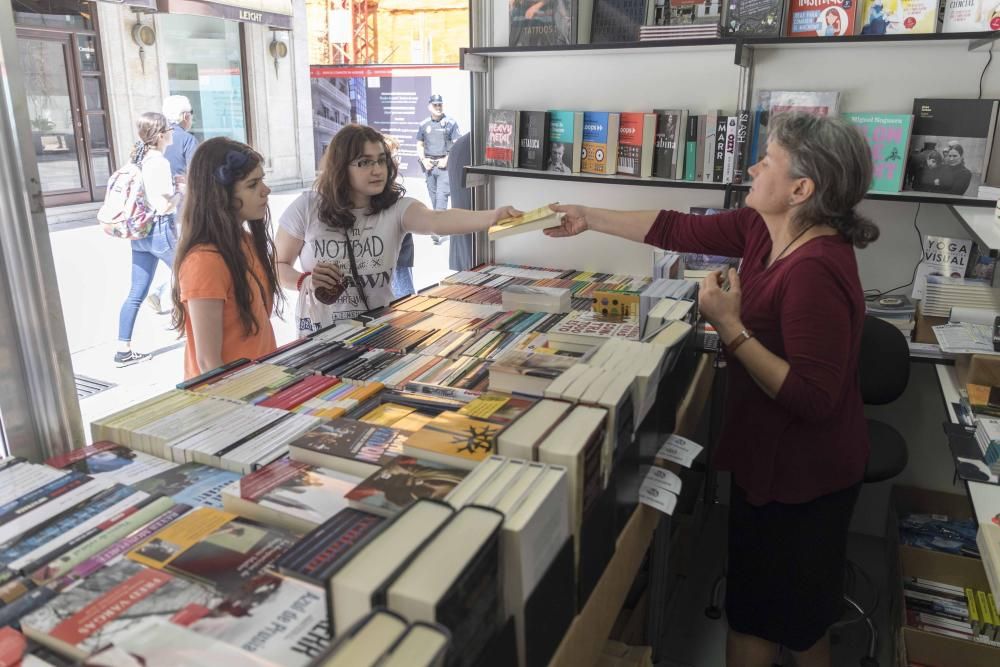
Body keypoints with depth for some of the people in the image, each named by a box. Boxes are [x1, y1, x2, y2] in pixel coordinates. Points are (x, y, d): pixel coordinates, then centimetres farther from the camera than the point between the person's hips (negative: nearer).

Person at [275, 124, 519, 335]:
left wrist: (493, 216, -50)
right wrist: (305, 281, -19)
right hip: (319, 332, -1)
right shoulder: (307, 208, -8)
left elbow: (437, 221, -31)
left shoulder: (396, 208, -10)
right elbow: (277, 267, 3)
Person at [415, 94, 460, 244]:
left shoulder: (450, 123, -2)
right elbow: (419, 145, 15)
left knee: (442, 195, -13)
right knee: (433, 196, 11)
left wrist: (446, 160, -13)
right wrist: (424, 160, -1)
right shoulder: (424, 124, 9)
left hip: (445, 164, -5)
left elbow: (457, 145, -4)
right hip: (429, 164, 5)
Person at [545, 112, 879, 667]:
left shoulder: (814, 272, -31)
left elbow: (813, 398, -30)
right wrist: (590, 219, 5)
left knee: (768, 609, 12)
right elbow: (682, 230, 3)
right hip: (775, 455, 9)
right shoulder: (765, 229, -5)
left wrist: (730, 327, -30)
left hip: (802, 473, -8)